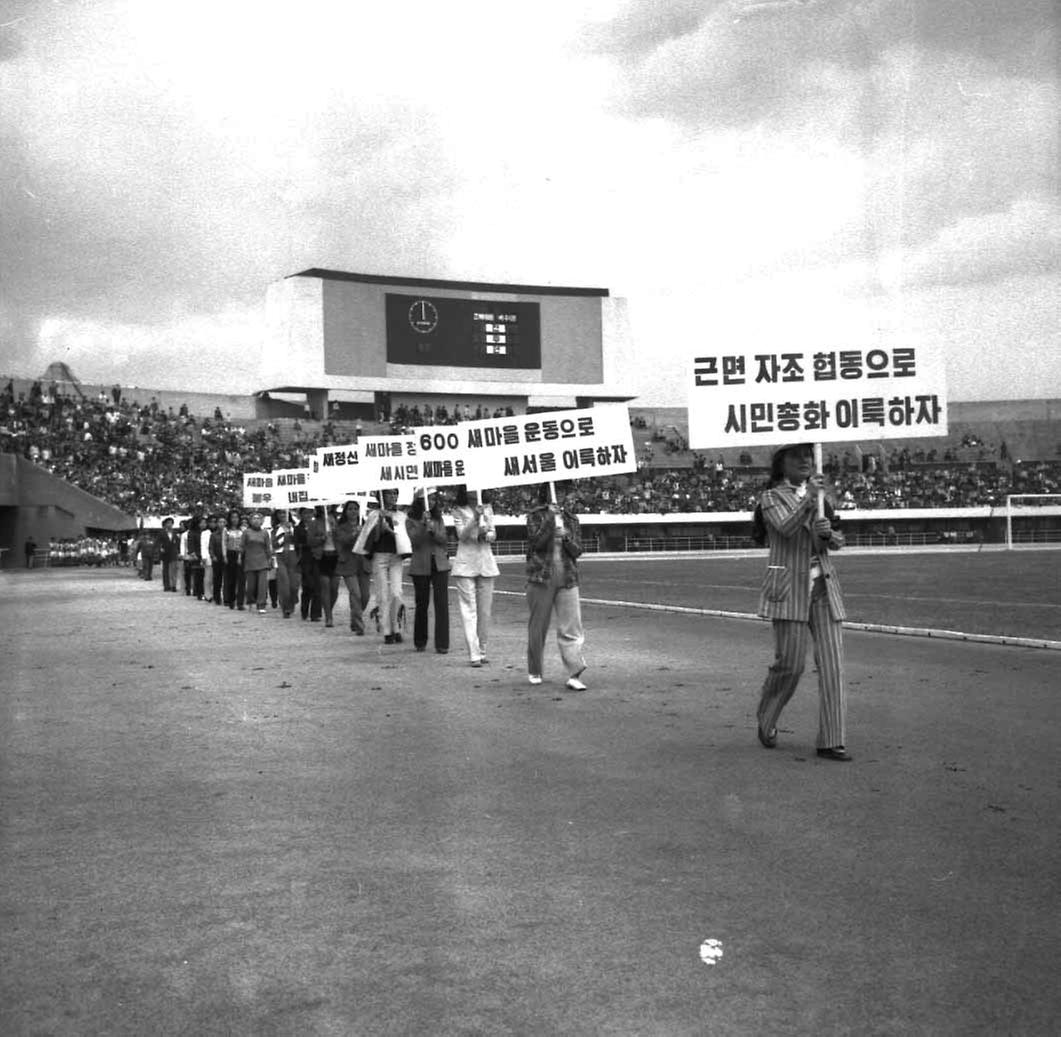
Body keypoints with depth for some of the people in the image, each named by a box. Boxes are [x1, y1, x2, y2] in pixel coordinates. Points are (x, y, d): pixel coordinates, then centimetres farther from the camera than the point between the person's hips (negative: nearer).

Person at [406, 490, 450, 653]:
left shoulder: (438, 519, 8)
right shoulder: (411, 521, 1)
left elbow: (443, 539, -1)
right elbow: (414, 541, -11)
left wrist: (432, 529, -18)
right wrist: (423, 524, -20)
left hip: (440, 564, 1)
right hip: (421, 566, -1)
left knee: (442, 603, -6)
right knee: (422, 604, 7)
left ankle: (442, 644, -4)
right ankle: (420, 643, 21)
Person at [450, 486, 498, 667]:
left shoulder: (487, 508, 8)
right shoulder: (458, 511, -1)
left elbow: (493, 534, 9)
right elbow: (462, 535, -10)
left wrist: (486, 534, -13)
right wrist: (475, 518, -23)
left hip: (486, 563, 4)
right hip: (465, 565, -4)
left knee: (485, 610, 6)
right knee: (469, 609, -7)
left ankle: (482, 651, 15)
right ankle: (474, 655, -9)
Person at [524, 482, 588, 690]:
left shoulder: (570, 519, 11)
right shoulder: (535, 516, 1)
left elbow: (577, 550, 7)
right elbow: (537, 541, -14)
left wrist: (566, 537, -12)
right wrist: (551, 517, -17)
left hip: (567, 579, 2)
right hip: (541, 578, -2)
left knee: (572, 628, -7)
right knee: (538, 626, 7)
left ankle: (574, 675, -10)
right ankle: (534, 671, 22)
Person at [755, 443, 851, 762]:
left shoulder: (820, 494, 17)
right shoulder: (772, 497, 1)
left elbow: (838, 542, 14)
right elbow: (786, 528, -19)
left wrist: (828, 533, -9)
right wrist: (808, 499, -34)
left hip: (823, 587, 5)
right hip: (789, 588, -5)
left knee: (832, 664, -3)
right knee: (790, 663, -6)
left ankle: (831, 741, 1)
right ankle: (766, 720, 22)